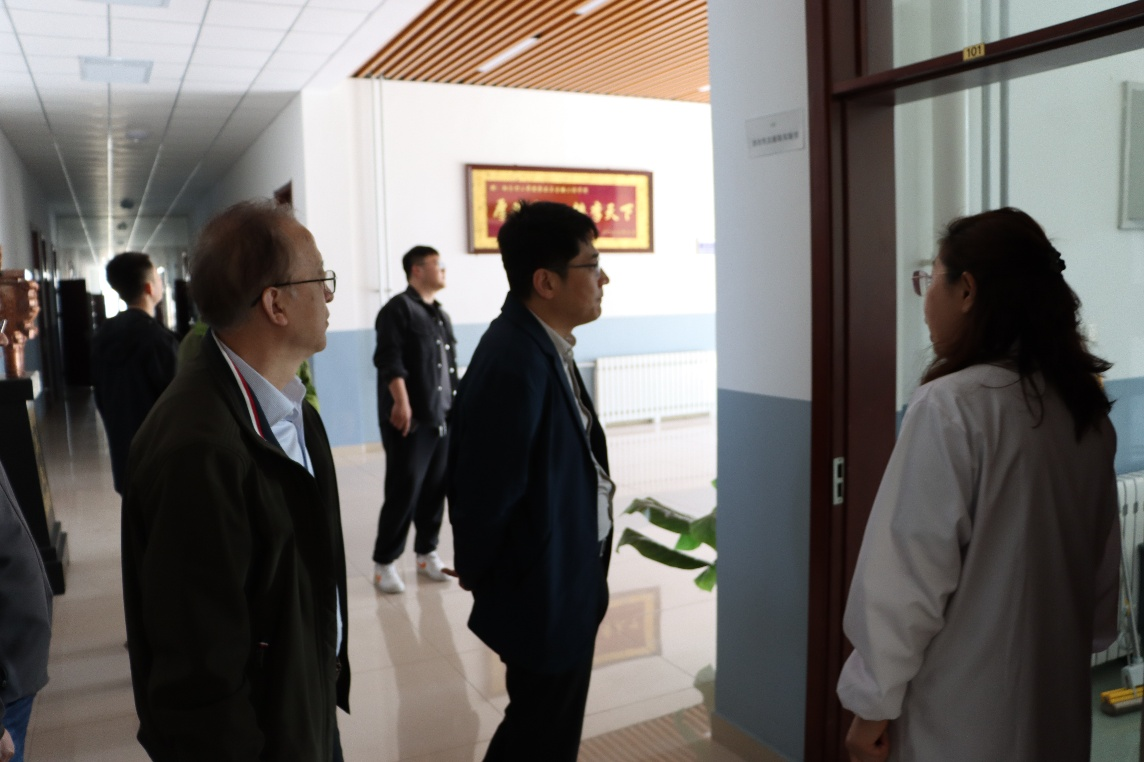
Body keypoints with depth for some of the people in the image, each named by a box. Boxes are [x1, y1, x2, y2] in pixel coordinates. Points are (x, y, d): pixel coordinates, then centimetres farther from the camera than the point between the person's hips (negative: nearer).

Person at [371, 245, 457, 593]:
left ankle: (427, 552, 25)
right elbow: (389, 359, -16)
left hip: (442, 417, 8)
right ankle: (384, 562, 6)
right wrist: (401, 402, -25)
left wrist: (455, 406, 18)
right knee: (404, 491, -6)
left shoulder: (442, 315, 19)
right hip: (409, 419, -7)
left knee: (436, 488, 10)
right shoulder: (399, 309, -6)